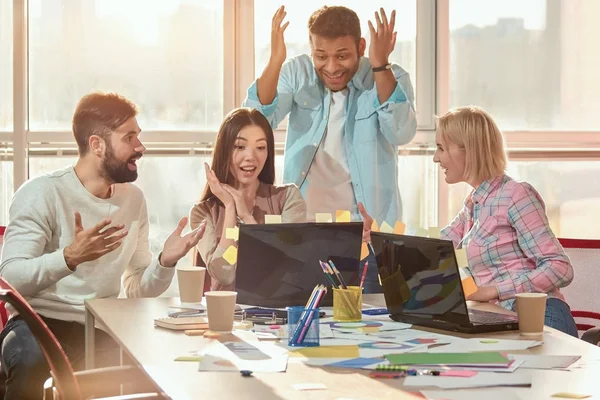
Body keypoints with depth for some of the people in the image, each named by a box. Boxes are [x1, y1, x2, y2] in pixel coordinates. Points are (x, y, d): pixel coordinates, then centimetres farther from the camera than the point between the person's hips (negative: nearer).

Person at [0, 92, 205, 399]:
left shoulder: (133, 199, 11)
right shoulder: (41, 193, -10)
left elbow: (137, 288, 12)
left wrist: (164, 262, -9)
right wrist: (70, 257, -36)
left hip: (102, 329, 5)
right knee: (31, 362, -37)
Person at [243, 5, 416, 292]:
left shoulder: (391, 79, -4)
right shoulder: (296, 73, 2)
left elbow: (401, 134, -22)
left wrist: (380, 65, -30)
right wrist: (275, 61, -24)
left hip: (367, 230, -2)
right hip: (303, 229, 2)